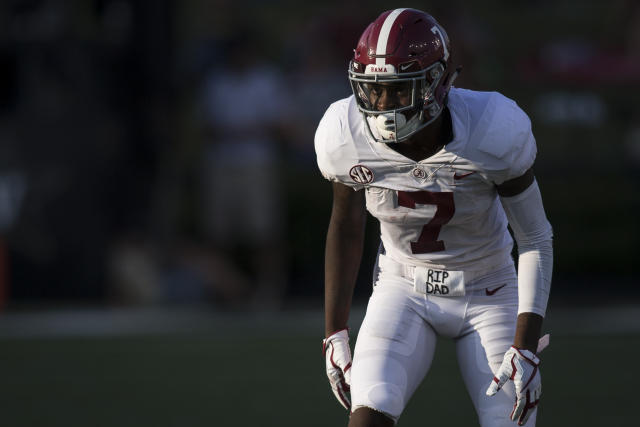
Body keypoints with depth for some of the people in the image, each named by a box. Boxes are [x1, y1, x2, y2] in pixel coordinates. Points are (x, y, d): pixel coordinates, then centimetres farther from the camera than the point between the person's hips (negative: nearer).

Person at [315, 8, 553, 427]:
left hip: (487, 296, -1)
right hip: (403, 290, 1)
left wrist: (526, 346, -18)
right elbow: (346, 227, 2)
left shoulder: (493, 133, -26)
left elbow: (535, 240, -13)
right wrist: (335, 333, 3)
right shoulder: (346, 137, -18)